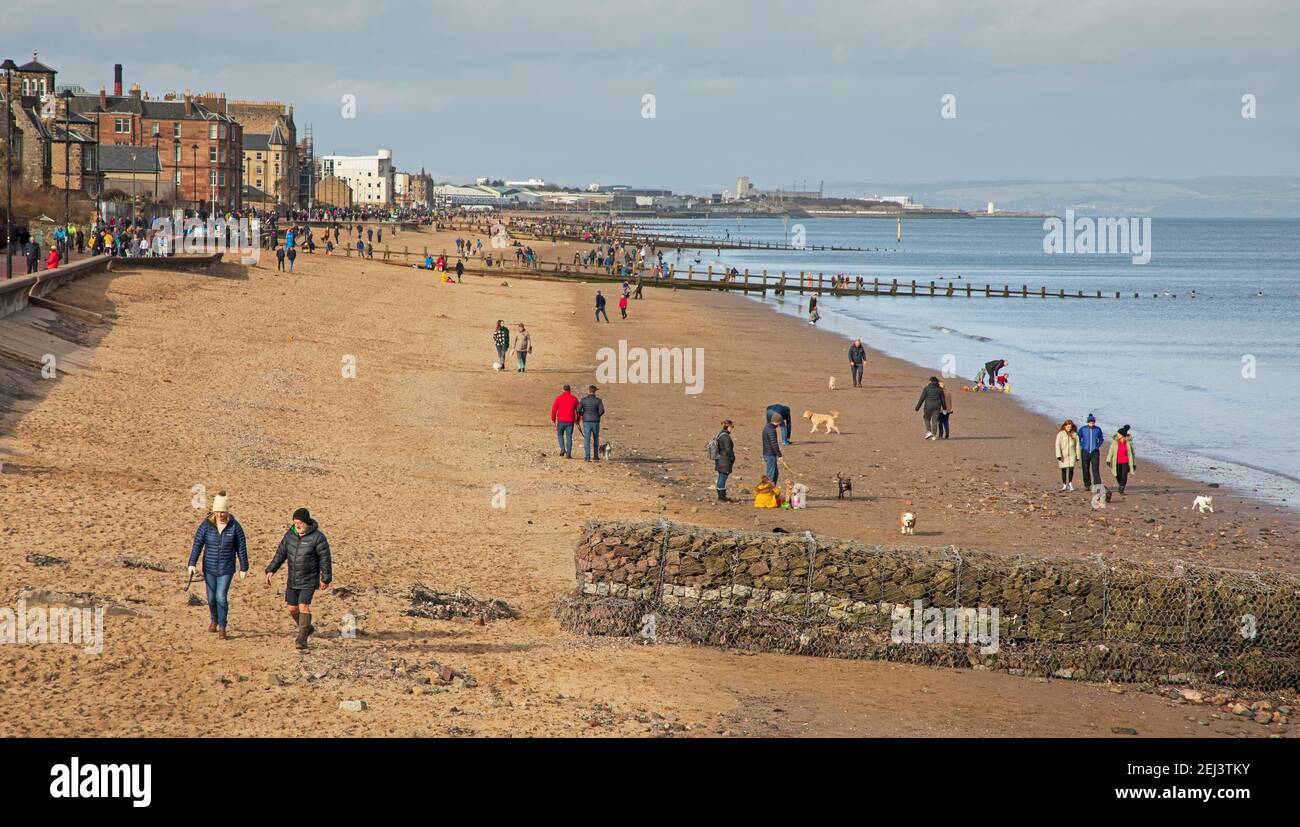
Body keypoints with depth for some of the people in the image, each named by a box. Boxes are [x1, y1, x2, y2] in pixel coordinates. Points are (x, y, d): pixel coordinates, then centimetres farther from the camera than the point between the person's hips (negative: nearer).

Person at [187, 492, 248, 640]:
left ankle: (222, 628, 2)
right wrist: (192, 564, -16)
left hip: (226, 569, -2)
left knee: (221, 597, -10)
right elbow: (197, 544, -8)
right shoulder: (206, 525, -8)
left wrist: (244, 568, -1)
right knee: (211, 597, 12)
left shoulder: (234, 526, -10)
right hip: (209, 568, 2)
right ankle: (214, 620, 40)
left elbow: (241, 548, -3)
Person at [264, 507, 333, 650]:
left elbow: (325, 559, -10)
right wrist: (271, 570, -7)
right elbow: (280, 554, 3)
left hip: (309, 581, -6)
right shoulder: (290, 535, 0)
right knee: (292, 608, 11)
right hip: (293, 580, 6)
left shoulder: (317, 537, -15)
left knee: (303, 606, -15)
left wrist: (326, 579, -8)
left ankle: (302, 638, -9)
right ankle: (307, 628, 35)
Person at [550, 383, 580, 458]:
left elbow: (554, 409, -4)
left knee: (560, 435, 20)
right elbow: (578, 410, 8)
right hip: (570, 421, 1)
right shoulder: (574, 398, 2)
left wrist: (553, 419, 8)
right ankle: (568, 454, -2)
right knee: (569, 437, 5)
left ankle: (562, 449, 1)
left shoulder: (559, 398, -3)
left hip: (561, 421, -1)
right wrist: (577, 420, 21)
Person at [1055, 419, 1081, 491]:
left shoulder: (1075, 435, 5)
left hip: (1072, 455, 1)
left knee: (1071, 469, -8)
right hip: (1063, 455, -1)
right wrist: (1059, 455, -13)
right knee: (1064, 470, 3)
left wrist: (1077, 457, 6)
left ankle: (1070, 483, 12)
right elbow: (1058, 445, -5)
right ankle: (1064, 485, 15)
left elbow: (1077, 446, 9)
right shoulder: (1060, 434, -2)